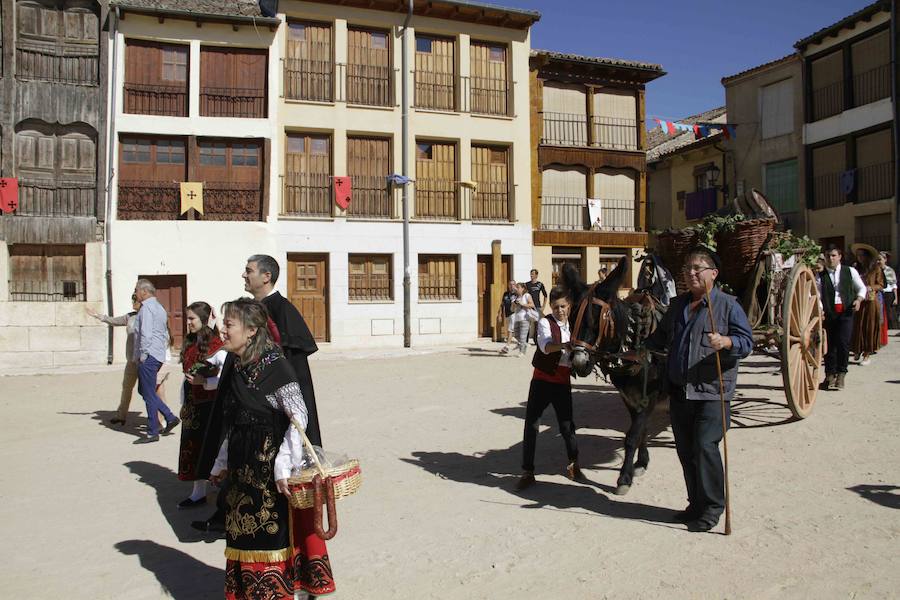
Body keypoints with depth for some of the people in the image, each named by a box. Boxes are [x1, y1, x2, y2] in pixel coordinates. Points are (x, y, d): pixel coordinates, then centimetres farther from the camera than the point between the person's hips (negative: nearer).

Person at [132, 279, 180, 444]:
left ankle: (152, 433, 5)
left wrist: (143, 355, -15)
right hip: (158, 355, 10)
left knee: (149, 394, -2)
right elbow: (166, 335, 21)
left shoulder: (146, 308, -13)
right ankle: (170, 418, 15)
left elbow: (146, 334, -21)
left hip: (148, 357, -10)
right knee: (143, 390, 18)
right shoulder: (160, 308, 18)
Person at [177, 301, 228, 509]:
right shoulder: (190, 344, 11)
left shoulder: (215, 345, -15)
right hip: (192, 405, 8)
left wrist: (204, 382, -21)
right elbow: (186, 377, 16)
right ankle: (198, 493, 26)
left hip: (210, 404, -8)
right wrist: (183, 404, 15)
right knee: (193, 446, 13)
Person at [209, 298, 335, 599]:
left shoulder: (274, 365, -17)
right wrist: (222, 463, 20)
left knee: (272, 537, 3)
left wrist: (283, 466, -25)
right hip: (244, 470, 8)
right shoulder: (239, 368, 7)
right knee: (245, 537, 17)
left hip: (271, 471, -8)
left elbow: (299, 417, -21)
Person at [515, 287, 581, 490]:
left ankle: (573, 463, 30)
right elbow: (545, 346, -27)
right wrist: (564, 345, -45)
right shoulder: (545, 323, -7)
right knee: (531, 424, -3)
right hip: (542, 379, -3)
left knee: (566, 424, 4)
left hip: (563, 382, 3)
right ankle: (527, 471, 7)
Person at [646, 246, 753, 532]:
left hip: (711, 392, -6)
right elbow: (661, 337, 28)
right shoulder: (677, 305, 14)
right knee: (685, 450, 11)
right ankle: (696, 503, 26)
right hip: (679, 391, 6)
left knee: (705, 447, -11)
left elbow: (747, 341, -10)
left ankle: (712, 506, 6)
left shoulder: (727, 304, -4)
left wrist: (727, 342, -28)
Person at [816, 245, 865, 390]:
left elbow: (862, 288, 17)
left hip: (846, 312, 0)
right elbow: (817, 296, 0)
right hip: (828, 313, 1)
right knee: (830, 344, 2)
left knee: (843, 343, -11)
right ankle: (830, 375, 15)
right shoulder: (820, 276, 6)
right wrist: (820, 309, -17)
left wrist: (858, 299, -2)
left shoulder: (850, 271, 10)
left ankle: (841, 374, 2)